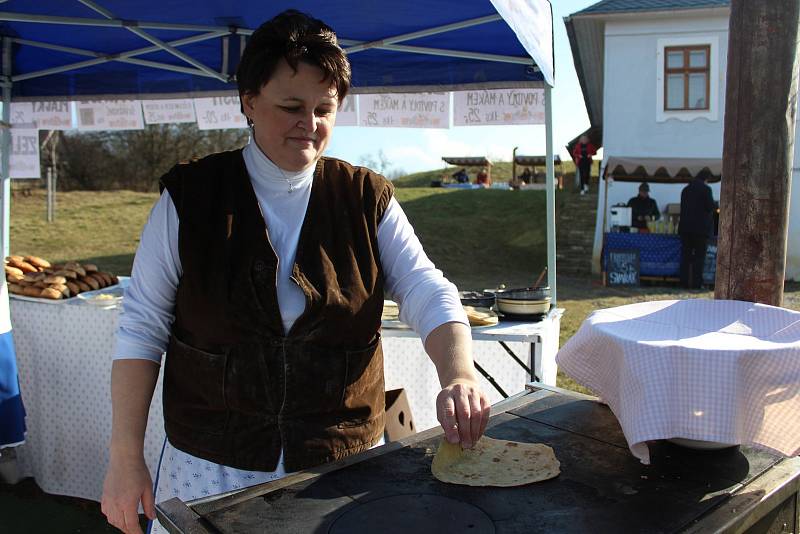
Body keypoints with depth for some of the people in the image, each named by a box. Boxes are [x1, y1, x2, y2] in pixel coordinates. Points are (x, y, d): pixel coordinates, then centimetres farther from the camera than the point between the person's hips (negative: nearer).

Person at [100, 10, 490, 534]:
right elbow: (142, 328, -4)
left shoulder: (368, 199, -3)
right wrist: (126, 458, -6)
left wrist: (459, 375, -29)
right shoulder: (190, 195, -6)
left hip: (346, 459, 1)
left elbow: (428, 293, -9)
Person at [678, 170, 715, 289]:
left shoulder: (685, 190, 11)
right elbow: (710, 207, -10)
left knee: (685, 256, 7)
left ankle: (684, 282, 6)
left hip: (685, 227, 5)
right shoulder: (706, 189, -8)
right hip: (701, 227, -5)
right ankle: (696, 283, -4)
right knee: (699, 256, -1)